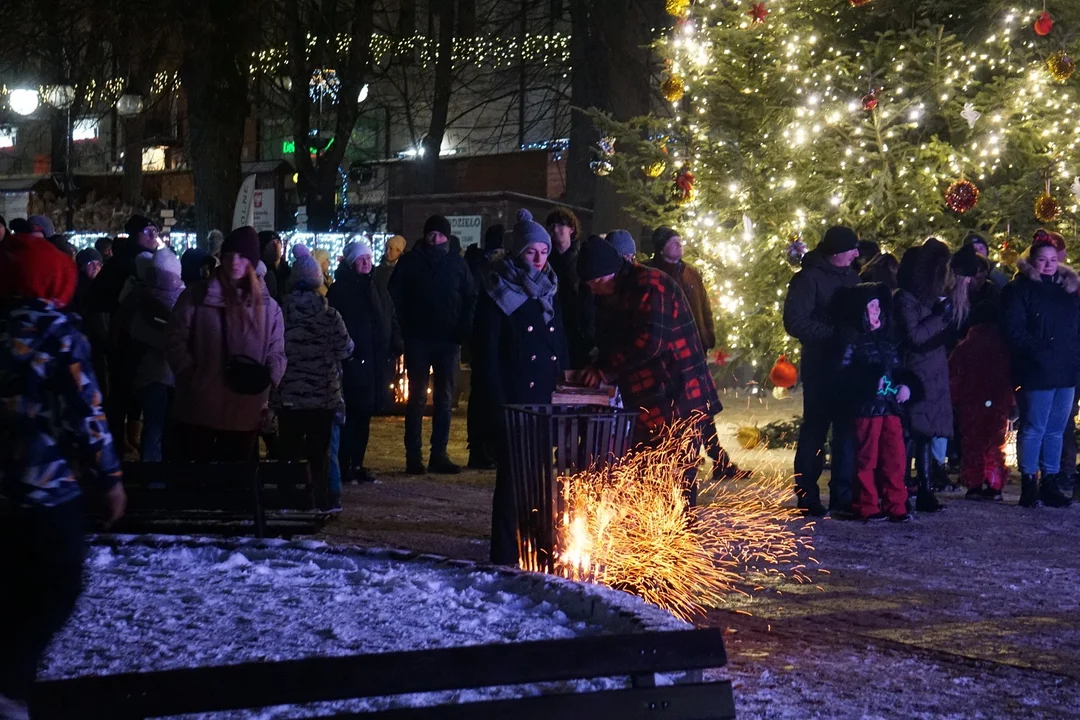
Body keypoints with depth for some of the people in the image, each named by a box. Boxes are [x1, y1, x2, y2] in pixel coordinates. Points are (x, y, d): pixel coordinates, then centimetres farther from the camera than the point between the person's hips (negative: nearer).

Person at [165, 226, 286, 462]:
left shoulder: (268, 306, 9)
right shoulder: (196, 297, 3)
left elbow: (277, 353, 9)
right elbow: (175, 342, 0)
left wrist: (265, 379, -11)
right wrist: (193, 377, -12)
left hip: (245, 414, 2)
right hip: (198, 408, -2)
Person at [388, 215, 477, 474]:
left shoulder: (456, 263, 5)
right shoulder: (410, 261, 1)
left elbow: (470, 297, 7)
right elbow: (395, 296, 1)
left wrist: (463, 329, -5)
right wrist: (404, 330, -8)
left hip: (448, 339, 2)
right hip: (418, 339, -2)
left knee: (444, 398, 4)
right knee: (417, 397, 0)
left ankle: (439, 455, 8)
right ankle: (413, 456, 1)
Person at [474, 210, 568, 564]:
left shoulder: (549, 291, 15)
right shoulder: (497, 293, -4)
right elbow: (486, 353, -9)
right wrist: (496, 402, -15)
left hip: (546, 400, 6)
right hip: (513, 401, -6)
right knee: (513, 474, -4)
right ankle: (506, 555, 1)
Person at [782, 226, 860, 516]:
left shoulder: (850, 277, 13)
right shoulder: (809, 278, -9)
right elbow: (795, 322, -16)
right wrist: (833, 332, -20)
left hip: (849, 364, 6)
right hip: (821, 366, -6)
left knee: (847, 429, 7)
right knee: (815, 429, -1)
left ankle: (842, 493, 14)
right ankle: (807, 495, 5)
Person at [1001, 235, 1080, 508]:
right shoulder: (1019, 290, -3)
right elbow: (1014, 331, -11)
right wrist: (1040, 351, -18)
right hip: (1036, 373, -6)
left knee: (1056, 430, 9)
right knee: (1033, 429, -3)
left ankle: (1050, 484, 15)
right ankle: (1029, 486, 3)